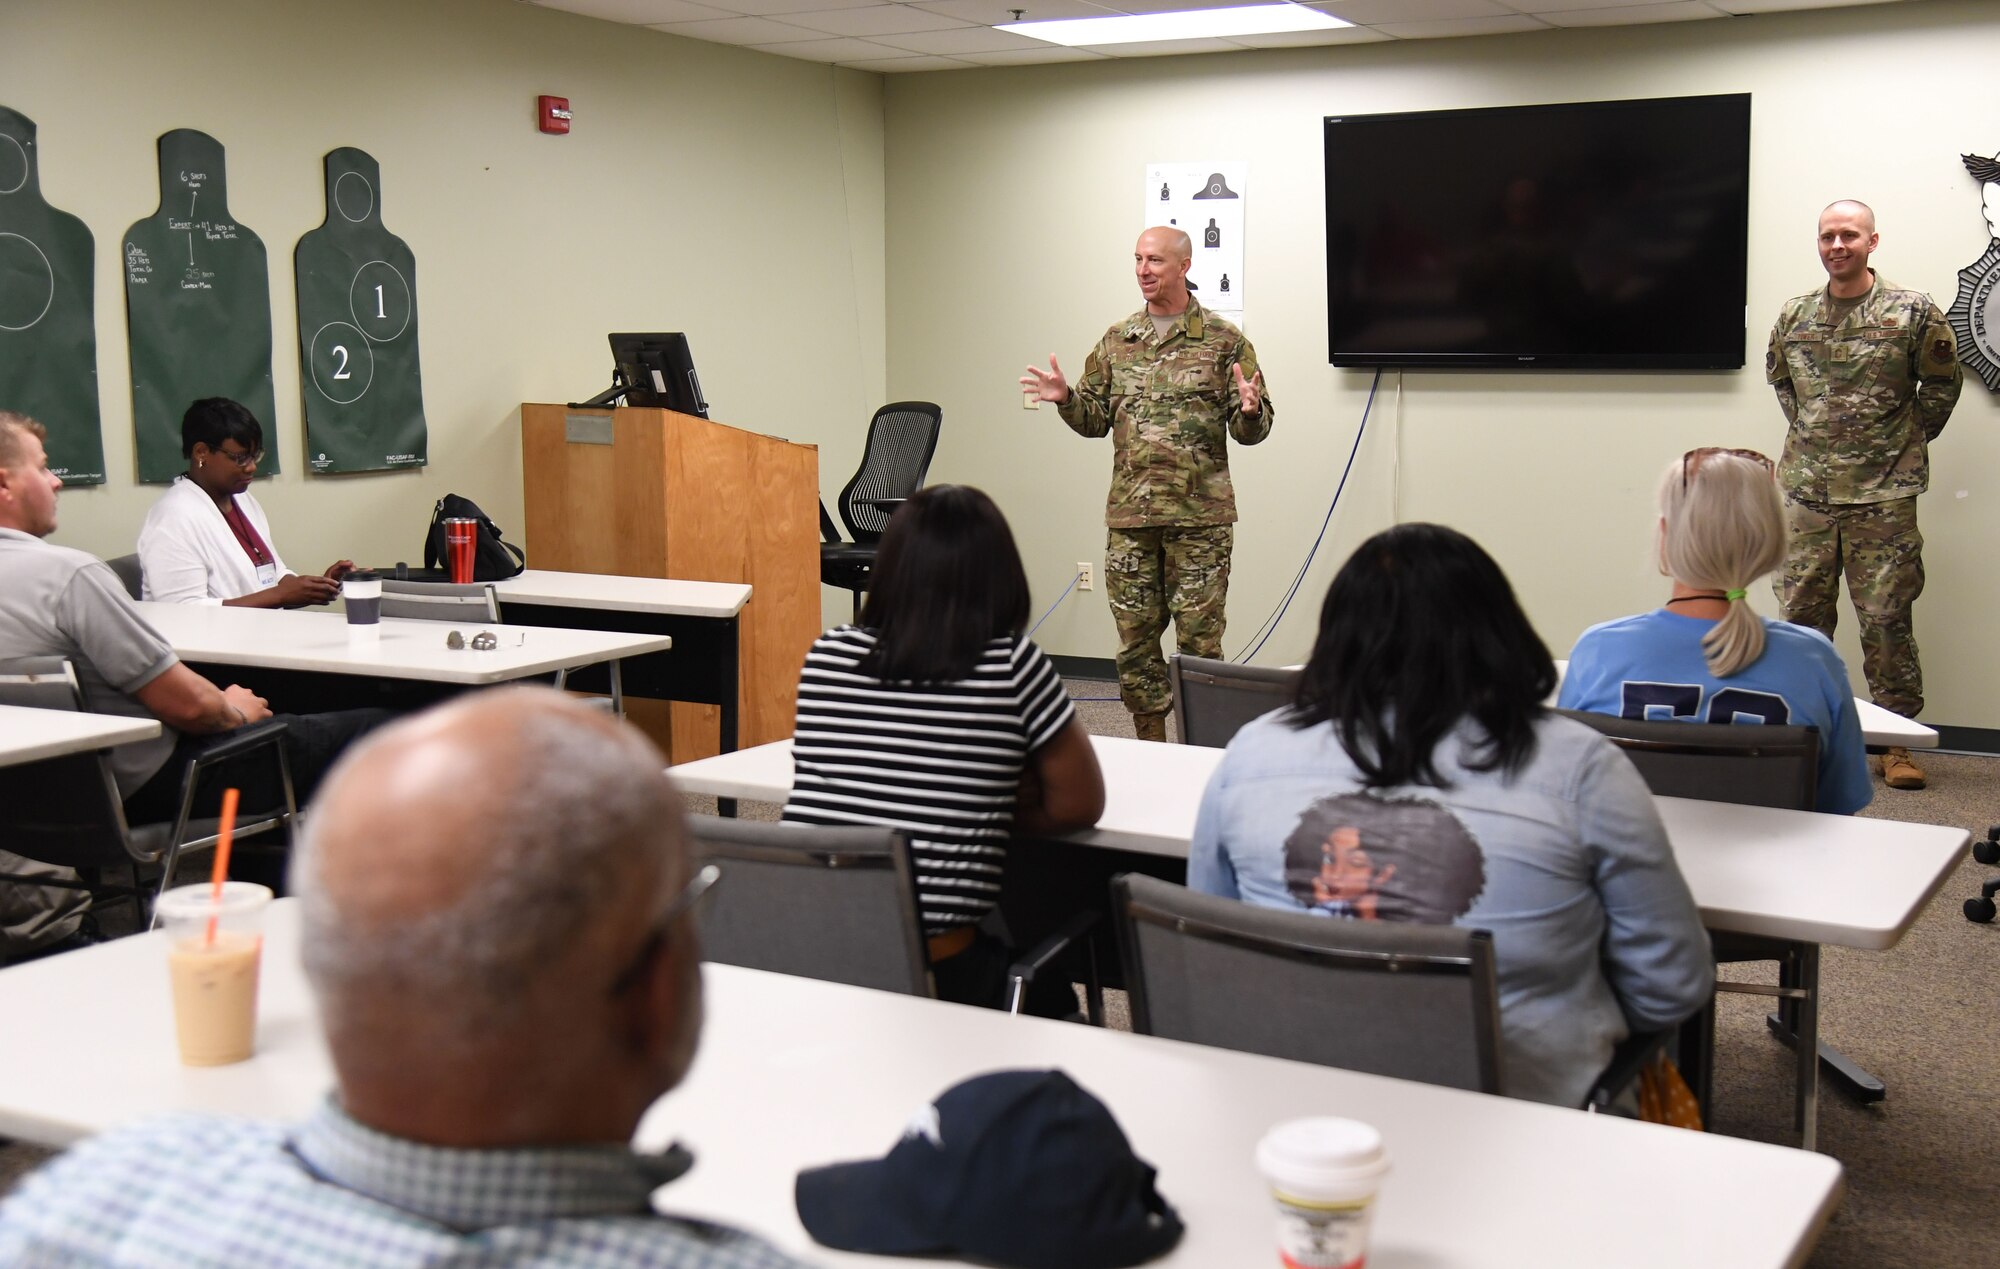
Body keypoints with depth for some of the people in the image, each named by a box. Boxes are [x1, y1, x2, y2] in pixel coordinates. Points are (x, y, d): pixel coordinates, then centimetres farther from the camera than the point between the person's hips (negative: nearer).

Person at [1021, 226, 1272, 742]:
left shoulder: (1224, 340, 1)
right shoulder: (1115, 342, 12)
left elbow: (1252, 429, -1)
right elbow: (1096, 419, 14)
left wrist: (1250, 410, -23)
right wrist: (1066, 398, -6)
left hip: (1199, 517, -4)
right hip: (1129, 516, 4)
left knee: (1199, 638, -1)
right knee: (1135, 640, 8)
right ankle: (1149, 751, 20)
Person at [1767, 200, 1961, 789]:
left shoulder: (1912, 313, -3)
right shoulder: (1794, 315, 8)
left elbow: (1942, 383, 7)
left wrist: (1907, 443, 7)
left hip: (1883, 497, -3)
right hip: (1805, 492, 4)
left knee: (1886, 620, -1)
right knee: (1800, 614, 7)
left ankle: (1899, 743, 8)